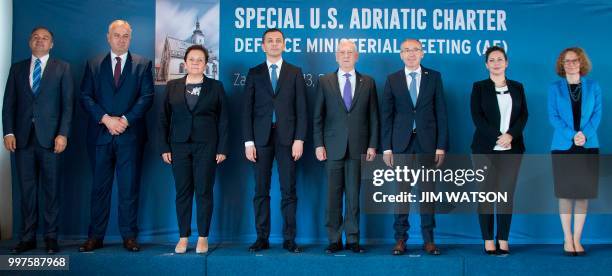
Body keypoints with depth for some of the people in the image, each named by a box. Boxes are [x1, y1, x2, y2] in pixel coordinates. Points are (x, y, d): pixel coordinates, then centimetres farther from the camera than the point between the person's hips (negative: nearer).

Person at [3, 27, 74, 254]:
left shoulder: (62, 68, 7)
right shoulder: (17, 68, 14)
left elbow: (68, 103, 0)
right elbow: (9, 103, 10)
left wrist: (63, 134, -9)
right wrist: (8, 132, -2)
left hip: (50, 137, -2)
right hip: (22, 137, 2)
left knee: (51, 189, 1)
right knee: (27, 189, 5)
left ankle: (51, 237, 8)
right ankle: (28, 237, 12)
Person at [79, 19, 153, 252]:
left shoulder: (143, 64, 8)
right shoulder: (93, 64, 12)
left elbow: (146, 97, -2)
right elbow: (85, 97, 3)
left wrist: (125, 120, -13)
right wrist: (106, 119, -11)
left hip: (130, 135, -1)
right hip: (100, 135, 2)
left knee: (130, 187, 1)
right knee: (100, 187, 6)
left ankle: (129, 236, 8)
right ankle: (95, 237, 12)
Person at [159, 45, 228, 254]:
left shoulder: (216, 87, 5)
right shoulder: (172, 87, 10)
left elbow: (223, 119, 3)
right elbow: (164, 118, 9)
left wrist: (222, 149, -4)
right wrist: (164, 147, 1)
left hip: (206, 146, -2)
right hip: (179, 146, 2)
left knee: (204, 191, -1)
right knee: (182, 192, 4)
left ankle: (203, 237, 8)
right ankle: (183, 237, 12)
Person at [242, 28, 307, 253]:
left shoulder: (295, 72, 8)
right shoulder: (254, 73, 10)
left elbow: (301, 109, 3)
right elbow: (247, 109, 5)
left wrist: (299, 139, -6)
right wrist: (248, 141, -3)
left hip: (287, 138, -1)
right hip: (261, 138, 1)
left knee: (289, 191, 1)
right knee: (261, 190, 3)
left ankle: (289, 239, 8)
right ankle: (262, 238, 11)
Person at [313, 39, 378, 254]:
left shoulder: (368, 82, 9)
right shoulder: (325, 81, 8)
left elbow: (373, 116, 8)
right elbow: (318, 117, 6)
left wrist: (372, 145, 1)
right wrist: (319, 145, -2)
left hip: (358, 147, 0)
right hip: (333, 147, 0)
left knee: (354, 195, 3)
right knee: (333, 195, 3)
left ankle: (353, 240, 11)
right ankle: (334, 240, 11)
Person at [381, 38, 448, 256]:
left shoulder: (434, 77, 6)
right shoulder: (392, 80, 7)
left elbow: (441, 112, 3)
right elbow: (386, 115, 5)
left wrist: (441, 146, -3)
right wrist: (386, 147, -2)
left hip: (427, 143, 0)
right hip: (401, 143, 0)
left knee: (427, 191, 3)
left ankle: (428, 239, 12)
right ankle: (401, 239, 12)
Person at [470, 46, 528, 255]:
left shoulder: (517, 87, 13)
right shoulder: (479, 87, 6)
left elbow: (524, 115, 5)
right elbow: (477, 116, -4)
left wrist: (510, 135, -12)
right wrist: (497, 137, -14)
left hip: (511, 149, 2)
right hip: (486, 149, -2)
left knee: (507, 194, 1)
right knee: (487, 193, -1)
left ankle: (503, 240, 7)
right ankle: (488, 240, 5)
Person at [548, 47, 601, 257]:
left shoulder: (593, 87, 9)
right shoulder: (555, 88, 5)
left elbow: (597, 114, 1)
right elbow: (553, 116, -3)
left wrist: (585, 134, -16)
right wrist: (572, 135, -17)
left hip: (588, 147, 1)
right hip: (563, 146, -1)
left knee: (583, 193, 2)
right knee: (566, 194, 1)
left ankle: (577, 239, 10)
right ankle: (567, 239, 9)